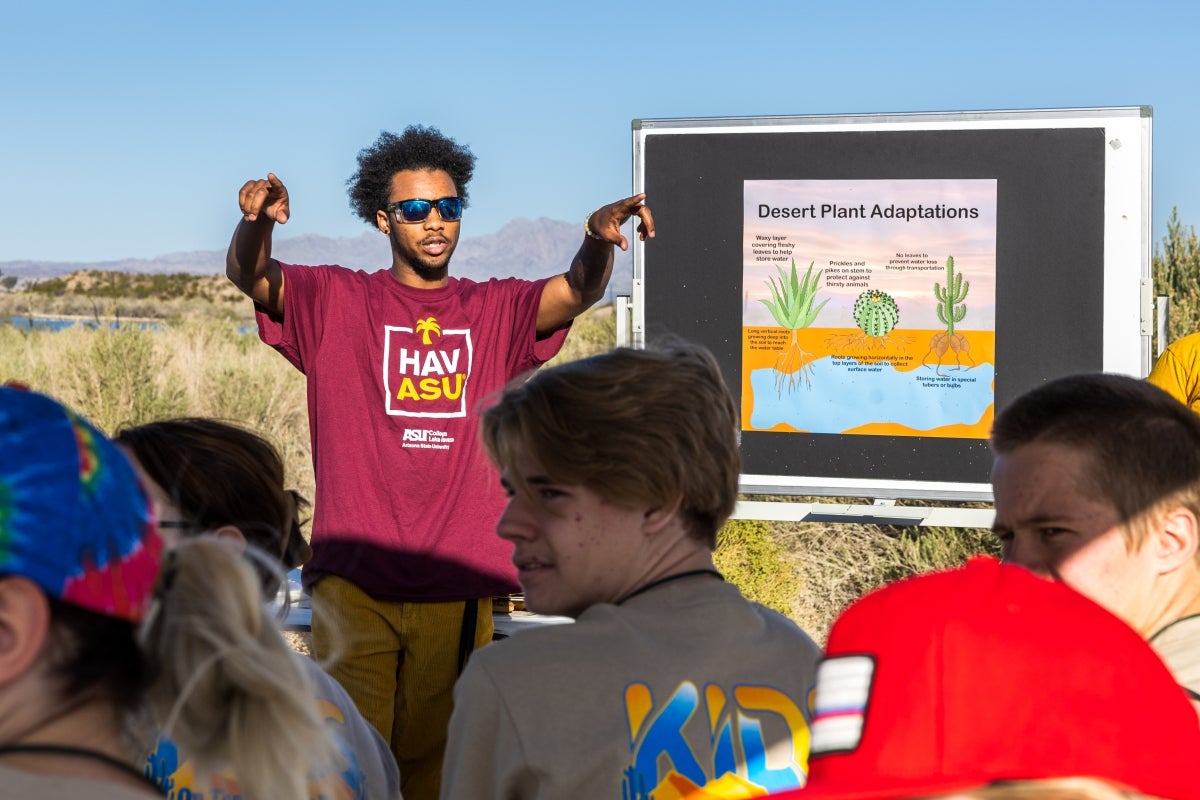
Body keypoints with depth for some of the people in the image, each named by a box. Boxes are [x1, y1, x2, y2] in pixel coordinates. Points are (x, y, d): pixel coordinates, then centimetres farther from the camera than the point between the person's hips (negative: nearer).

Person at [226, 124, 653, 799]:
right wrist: (256, 221, -31)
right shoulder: (336, 302, 8)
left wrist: (599, 239, -28)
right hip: (354, 577, -2)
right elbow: (249, 276, -8)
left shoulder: (495, 311, 12)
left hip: (458, 584, 2)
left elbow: (577, 292, -5)